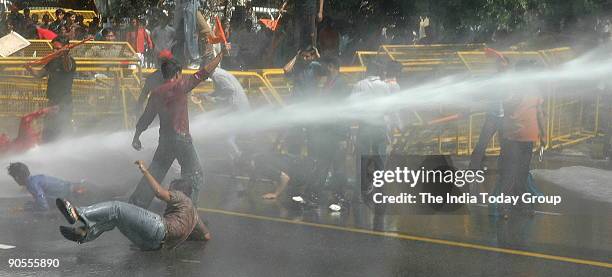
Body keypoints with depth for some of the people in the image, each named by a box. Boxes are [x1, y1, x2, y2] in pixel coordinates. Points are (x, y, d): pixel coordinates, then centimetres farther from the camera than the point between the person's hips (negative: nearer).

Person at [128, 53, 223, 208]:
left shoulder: (156, 93, 8)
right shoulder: (180, 86, -9)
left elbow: (146, 117, 13)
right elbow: (204, 73, -11)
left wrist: (136, 137, 24)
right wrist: (222, 54, -4)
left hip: (164, 138, 7)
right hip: (181, 137, -7)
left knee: (155, 173, 18)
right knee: (195, 176, 1)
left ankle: (135, 204, 21)